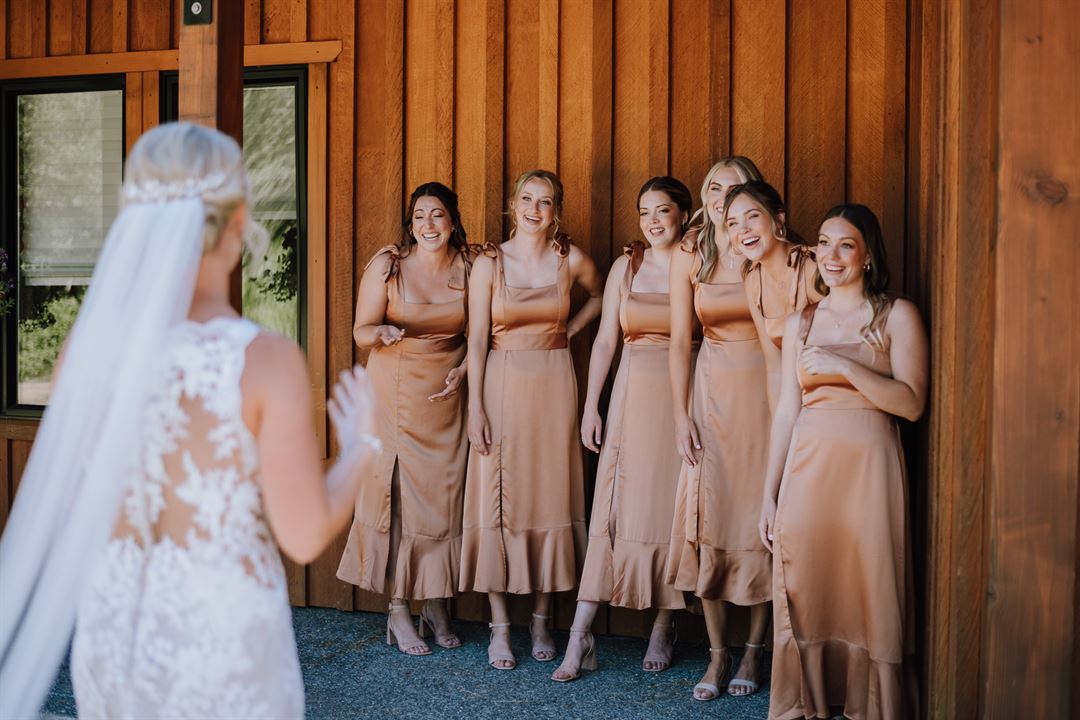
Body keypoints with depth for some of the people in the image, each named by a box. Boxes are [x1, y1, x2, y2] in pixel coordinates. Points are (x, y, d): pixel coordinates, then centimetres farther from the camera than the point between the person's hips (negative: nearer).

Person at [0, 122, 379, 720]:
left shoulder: (88, 343, -9)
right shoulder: (268, 362, -22)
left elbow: (63, 502, 3)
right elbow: (304, 536, -16)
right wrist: (358, 447, 2)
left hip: (115, 638, 4)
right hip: (227, 653, -4)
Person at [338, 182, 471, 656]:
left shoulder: (468, 266, 0)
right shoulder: (387, 265, -7)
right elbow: (361, 331, -5)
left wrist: (461, 370, -8)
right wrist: (383, 333, -27)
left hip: (447, 392, 3)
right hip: (397, 392, -2)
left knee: (444, 494, 3)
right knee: (398, 492, -3)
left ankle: (436, 605, 17)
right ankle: (398, 613, 6)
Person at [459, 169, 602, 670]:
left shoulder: (571, 260, 1)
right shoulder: (489, 263, -3)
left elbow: (599, 296, 23)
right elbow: (477, 338, -4)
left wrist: (570, 330, 7)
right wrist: (476, 407, -9)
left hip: (553, 385, 2)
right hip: (502, 385, -1)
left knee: (550, 496, 5)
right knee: (498, 501, 0)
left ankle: (541, 620, 17)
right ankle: (500, 627, 7)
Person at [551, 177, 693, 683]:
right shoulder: (626, 266, 8)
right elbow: (605, 339, 8)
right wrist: (590, 405, 2)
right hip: (633, 395, 2)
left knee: (671, 508, 3)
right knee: (615, 508, -3)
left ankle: (663, 630, 17)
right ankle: (580, 637, -3)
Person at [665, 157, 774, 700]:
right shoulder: (690, 255, 0)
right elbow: (680, 340, 0)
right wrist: (681, 415, -4)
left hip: (766, 388, -2)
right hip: (713, 390, 2)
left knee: (759, 516, 2)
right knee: (707, 516, 0)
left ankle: (754, 650, 17)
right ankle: (717, 653, 12)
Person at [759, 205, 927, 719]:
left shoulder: (897, 316, 3)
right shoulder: (800, 323, 13)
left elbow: (911, 403, -6)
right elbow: (786, 409, 13)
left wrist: (843, 366, -15)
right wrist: (769, 493, 9)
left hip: (869, 465, -3)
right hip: (807, 465, 3)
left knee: (869, 587, -2)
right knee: (804, 589, 2)